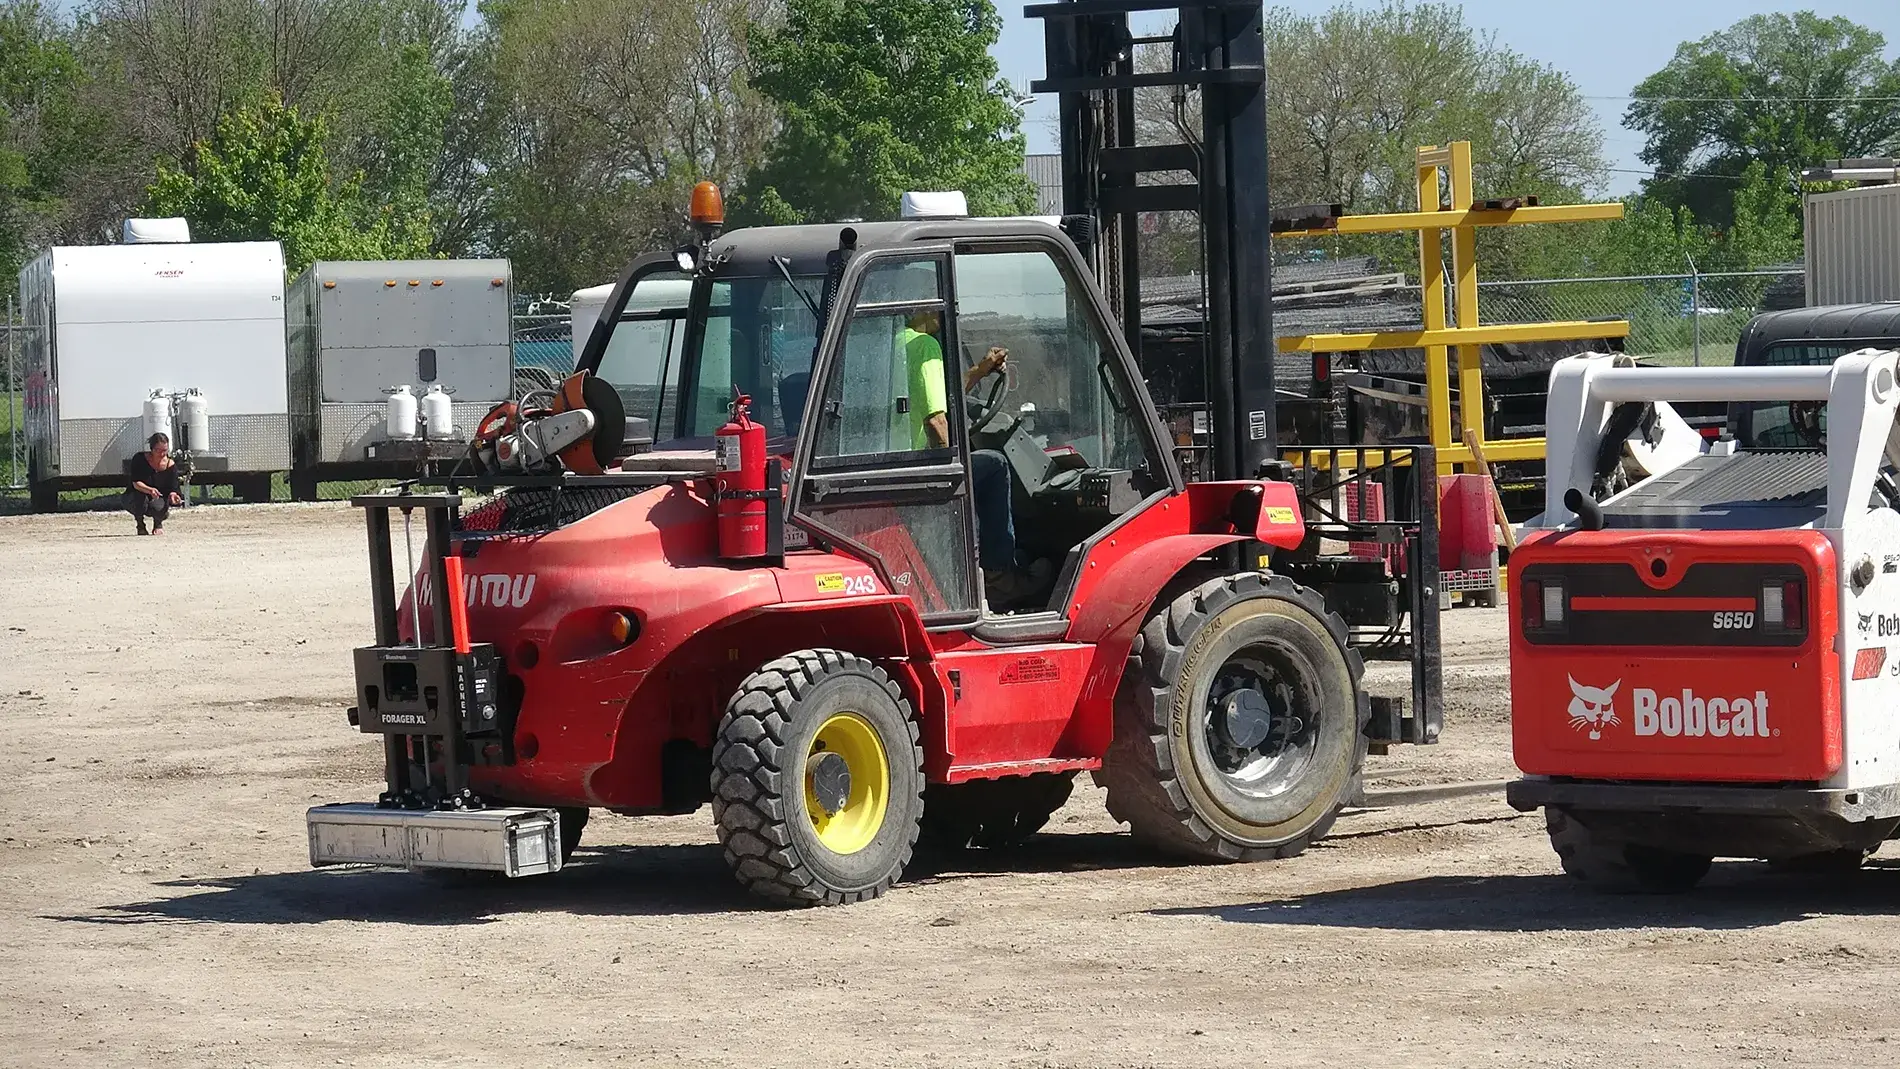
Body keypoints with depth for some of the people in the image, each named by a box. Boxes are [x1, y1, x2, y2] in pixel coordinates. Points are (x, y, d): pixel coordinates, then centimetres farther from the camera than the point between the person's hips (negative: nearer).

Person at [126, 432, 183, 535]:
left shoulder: (170, 465, -10)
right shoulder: (140, 459, -18)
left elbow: (172, 489, -11)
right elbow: (136, 483, -26)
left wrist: (172, 496, -36)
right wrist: (150, 490, -46)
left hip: (157, 499, 1)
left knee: (158, 507, -33)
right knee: (141, 498, -37)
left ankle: (158, 524, 5)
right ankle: (140, 526, -6)